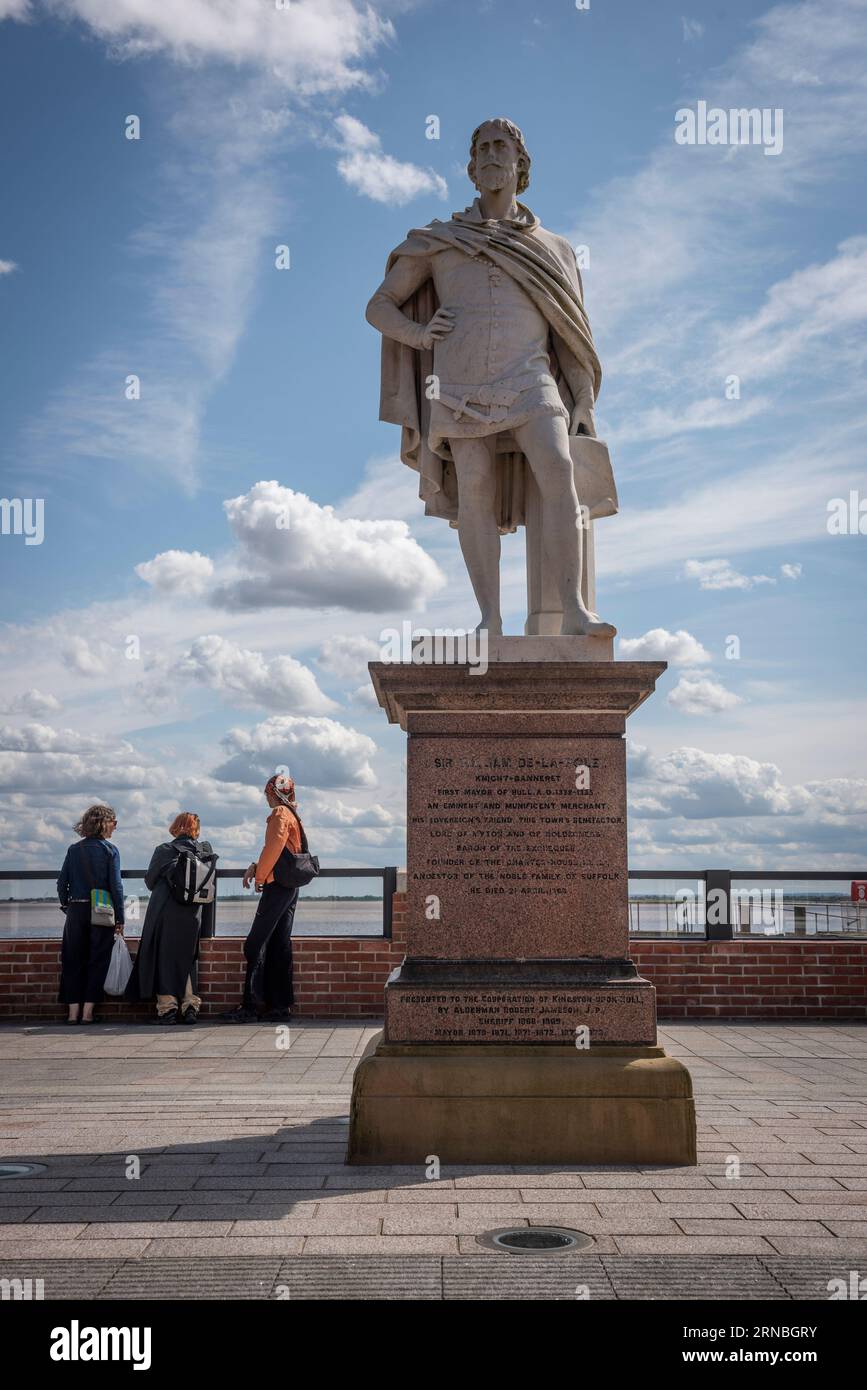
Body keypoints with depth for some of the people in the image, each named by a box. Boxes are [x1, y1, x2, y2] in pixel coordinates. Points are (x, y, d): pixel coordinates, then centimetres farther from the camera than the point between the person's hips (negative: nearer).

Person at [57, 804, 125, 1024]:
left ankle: (73, 1012, 7)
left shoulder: (73, 850, 5)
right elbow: (116, 886, -8)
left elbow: (62, 883, 4)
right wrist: (120, 918, -3)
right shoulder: (109, 850, -5)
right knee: (97, 960, 4)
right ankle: (88, 1012, 1)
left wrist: (67, 907, 15)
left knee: (73, 960, 9)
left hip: (76, 910, 3)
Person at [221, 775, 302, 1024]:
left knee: (255, 945, -8)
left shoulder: (280, 814, -9)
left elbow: (275, 846, -20)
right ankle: (280, 1006, 9)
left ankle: (251, 1006, -9)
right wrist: (256, 867, 6)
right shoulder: (292, 816, 20)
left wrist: (260, 875, -8)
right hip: (290, 887, 10)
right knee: (280, 945, 9)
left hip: (277, 885, -9)